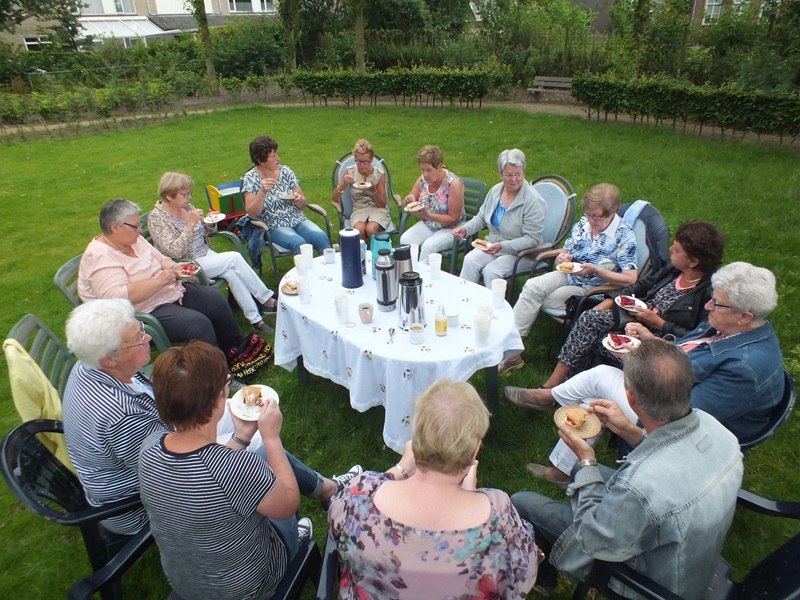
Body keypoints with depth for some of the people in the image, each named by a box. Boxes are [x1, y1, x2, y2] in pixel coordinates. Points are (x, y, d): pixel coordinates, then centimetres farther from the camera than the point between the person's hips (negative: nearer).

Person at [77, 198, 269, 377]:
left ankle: (237, 348, 18)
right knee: (198, 323, -26)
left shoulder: (135, 240, 7)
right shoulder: (99, 257, -20)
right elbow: (116, 297, -31)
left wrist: (174, 267, -4)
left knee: (215, 299, 3)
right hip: (144, 314, -10)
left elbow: (160, 258, 20)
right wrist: (160, 280, -28)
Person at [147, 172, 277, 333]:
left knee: (231, 272, -24)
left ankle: (255, 318, -20)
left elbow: (206, 231, 20)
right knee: (235, 258, -22)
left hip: (206, 253, 6)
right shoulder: (156, 218, -13)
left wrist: (211, 223, -4)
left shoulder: (186, 206, 6)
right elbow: (175, 252, -24)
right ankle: (268, 300, -13)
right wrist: (191, 224, -28)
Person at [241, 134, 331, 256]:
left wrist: (298, 200, -12)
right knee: (299, 242, -33)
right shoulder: (250, 178, -1)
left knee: (321, 236, -26)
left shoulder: (285, 171, 7)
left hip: (298, 220, 3)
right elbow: (252, 213, -9)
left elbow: (303, 203, 12)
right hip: (274, 227, -3)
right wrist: (262, 192, -22)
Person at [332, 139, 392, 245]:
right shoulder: (350, 172, 0)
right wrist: (343, 184, -20)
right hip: (358, 209, 1)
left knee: (370, 229, -34)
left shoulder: (379, 174, -2)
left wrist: (373, 190, -20)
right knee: (359, 230, -34)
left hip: (378, 209, -1)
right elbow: (334, 199, -2)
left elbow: (382, 205, -2)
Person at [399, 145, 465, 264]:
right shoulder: (422, 179, 0)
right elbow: (405, 205, 10)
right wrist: (408, 200, -16)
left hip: (450, 229, -5)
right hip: (427, 225, 5)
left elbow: (453, 218, -17)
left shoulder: (454, 183, -17)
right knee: (405, 240, -21)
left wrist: (427, 215, -28)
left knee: (428, 245, -32)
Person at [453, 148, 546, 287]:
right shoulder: (495, 191, 3)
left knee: (491, 271, -29)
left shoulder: (534, 201, -17)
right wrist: (465, 229, -3)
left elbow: (532, 239, -19)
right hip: (492, 245, 6)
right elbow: (481, 218, 16)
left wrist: (502, 246, -29)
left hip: (521, 253, -5)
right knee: (470, 260, -21)